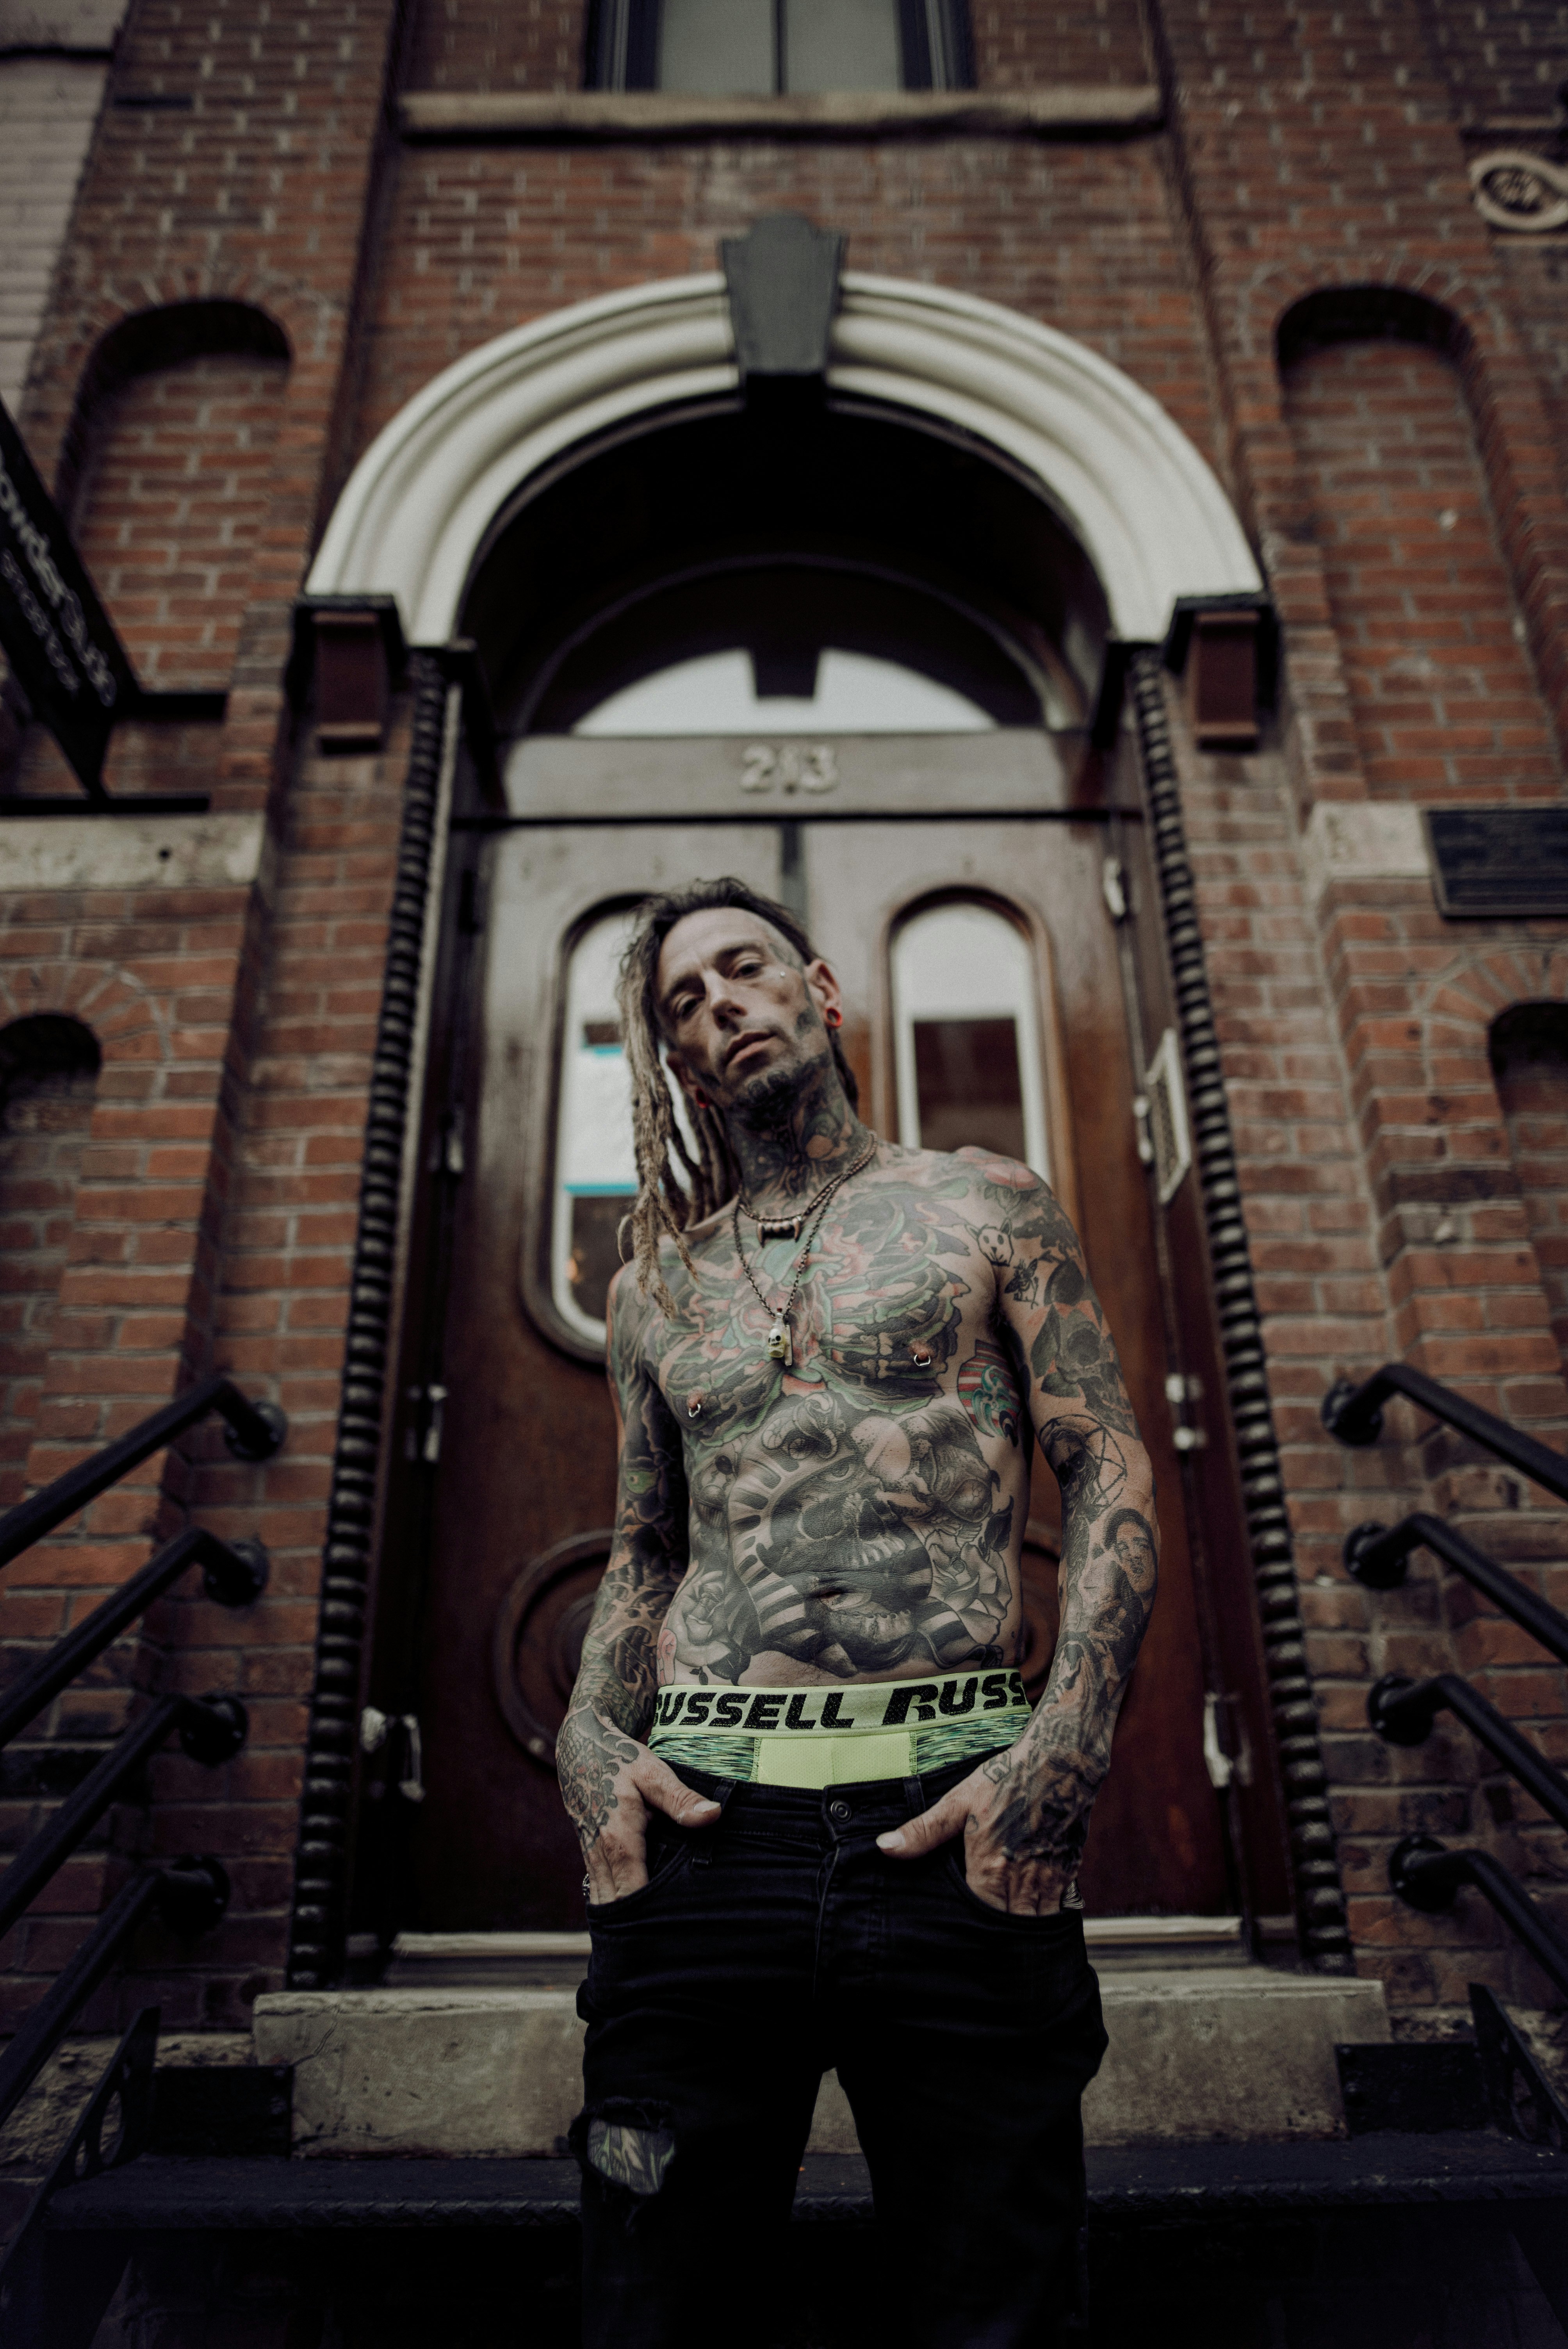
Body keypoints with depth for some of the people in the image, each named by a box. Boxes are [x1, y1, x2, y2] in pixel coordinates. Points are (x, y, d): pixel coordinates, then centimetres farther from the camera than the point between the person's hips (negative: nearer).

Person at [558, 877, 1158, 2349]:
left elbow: (1111, 1471, 4)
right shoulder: (655, 1286, 18)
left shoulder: (983, 1207, 10)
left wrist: (1065, 1745, -11)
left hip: (959, 1823, -2)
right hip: (705, 1829, 3)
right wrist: (590, 1738, 2)